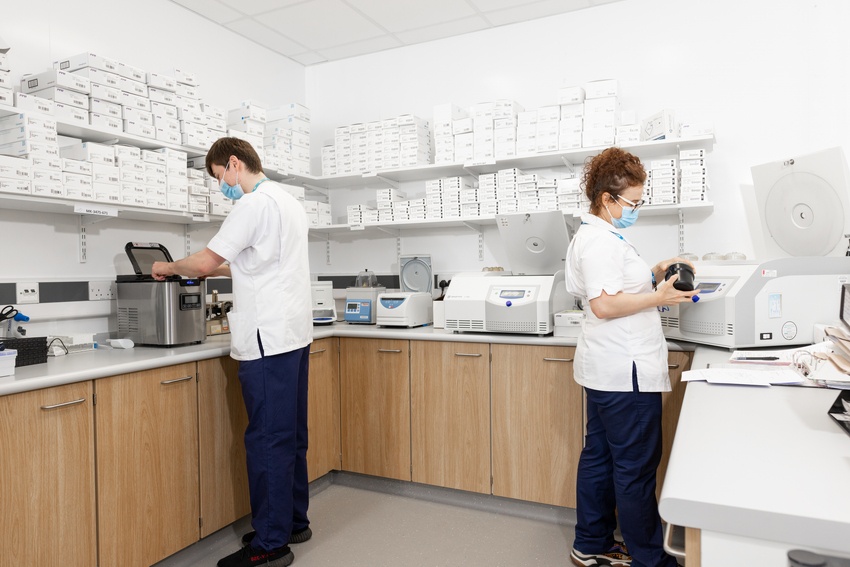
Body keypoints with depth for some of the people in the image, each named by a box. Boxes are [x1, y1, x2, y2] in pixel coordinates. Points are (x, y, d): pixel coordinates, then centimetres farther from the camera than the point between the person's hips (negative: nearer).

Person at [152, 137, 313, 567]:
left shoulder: (255, 204, -11)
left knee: (267, 439, -3)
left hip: (268, 339, -10)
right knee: (291, 434, 15)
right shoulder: (287, 201, 19)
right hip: (292, 333, 10)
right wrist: (220, 269, 21)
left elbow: (206, 261, -11)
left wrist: (170, 267, 7)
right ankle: (293, 521, 26)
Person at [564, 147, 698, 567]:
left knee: (599, 455, 17)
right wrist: (660, 297, -17)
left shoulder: (597, 236, 17)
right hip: (625, 373, -11)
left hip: (607, 370, 11)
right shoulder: (600, 241, -16)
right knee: (636, 466, 1)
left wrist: (656, 272, 12)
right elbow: (604, 304, -24)